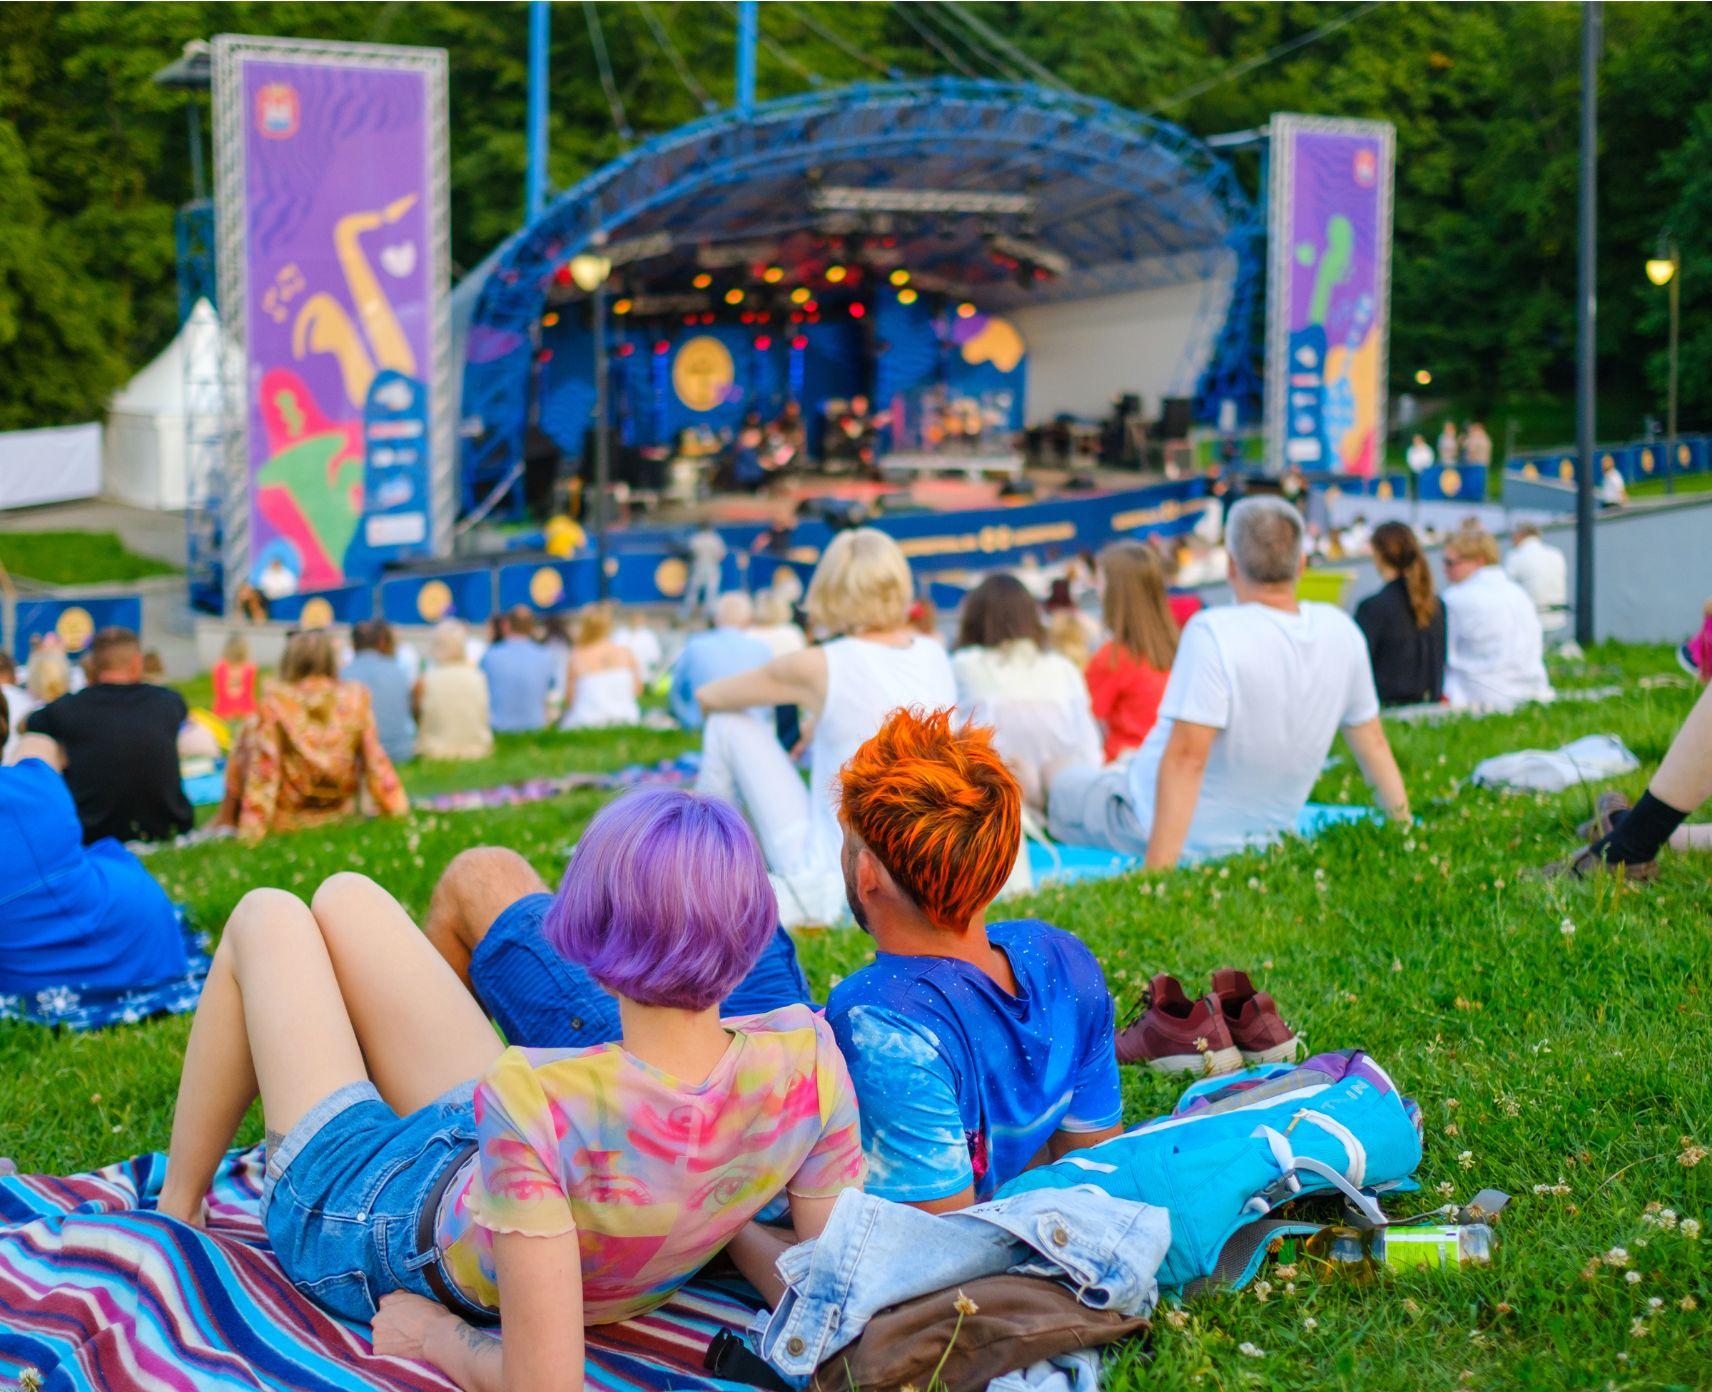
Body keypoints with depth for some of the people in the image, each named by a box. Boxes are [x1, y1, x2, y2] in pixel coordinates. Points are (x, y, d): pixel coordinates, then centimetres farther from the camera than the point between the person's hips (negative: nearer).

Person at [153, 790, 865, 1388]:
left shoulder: (536, 1100, -45)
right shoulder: (807, 1059, -31)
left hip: (366, 1216, -5)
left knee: (267, 916, 19)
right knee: (342, 898, 24)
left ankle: (175, 1211, 39)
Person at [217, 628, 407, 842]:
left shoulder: (275, 701, -14)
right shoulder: (355, 699, -7)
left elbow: (262, 767, -15)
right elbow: (375, 760, -4)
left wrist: (251, 830, -13)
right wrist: (396, 809, 6)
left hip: (286, 819, -3)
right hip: (339, 812, 3)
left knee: (247, 736, 14)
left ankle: (227, 822, 18)